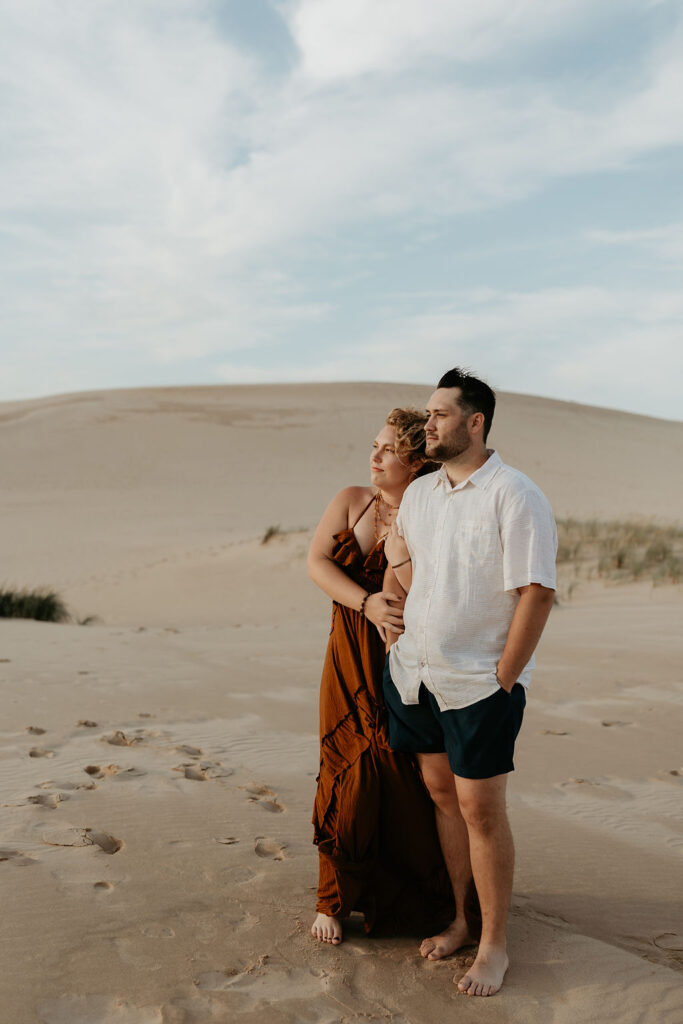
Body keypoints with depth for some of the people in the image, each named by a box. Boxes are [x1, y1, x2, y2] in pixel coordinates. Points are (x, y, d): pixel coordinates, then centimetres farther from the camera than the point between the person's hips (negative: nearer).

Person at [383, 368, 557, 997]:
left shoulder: (515, 496, -12)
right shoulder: (419, 493, 9)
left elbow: (537, 594, -15)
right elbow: (398, 553, 25)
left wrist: (502, 681, -14)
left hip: (480, 684, -6)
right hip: (413, 673, 6)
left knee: (481, 810, 1)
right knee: (443, 797, 15)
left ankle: (494, 945, 19)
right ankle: (462, 920, 31)